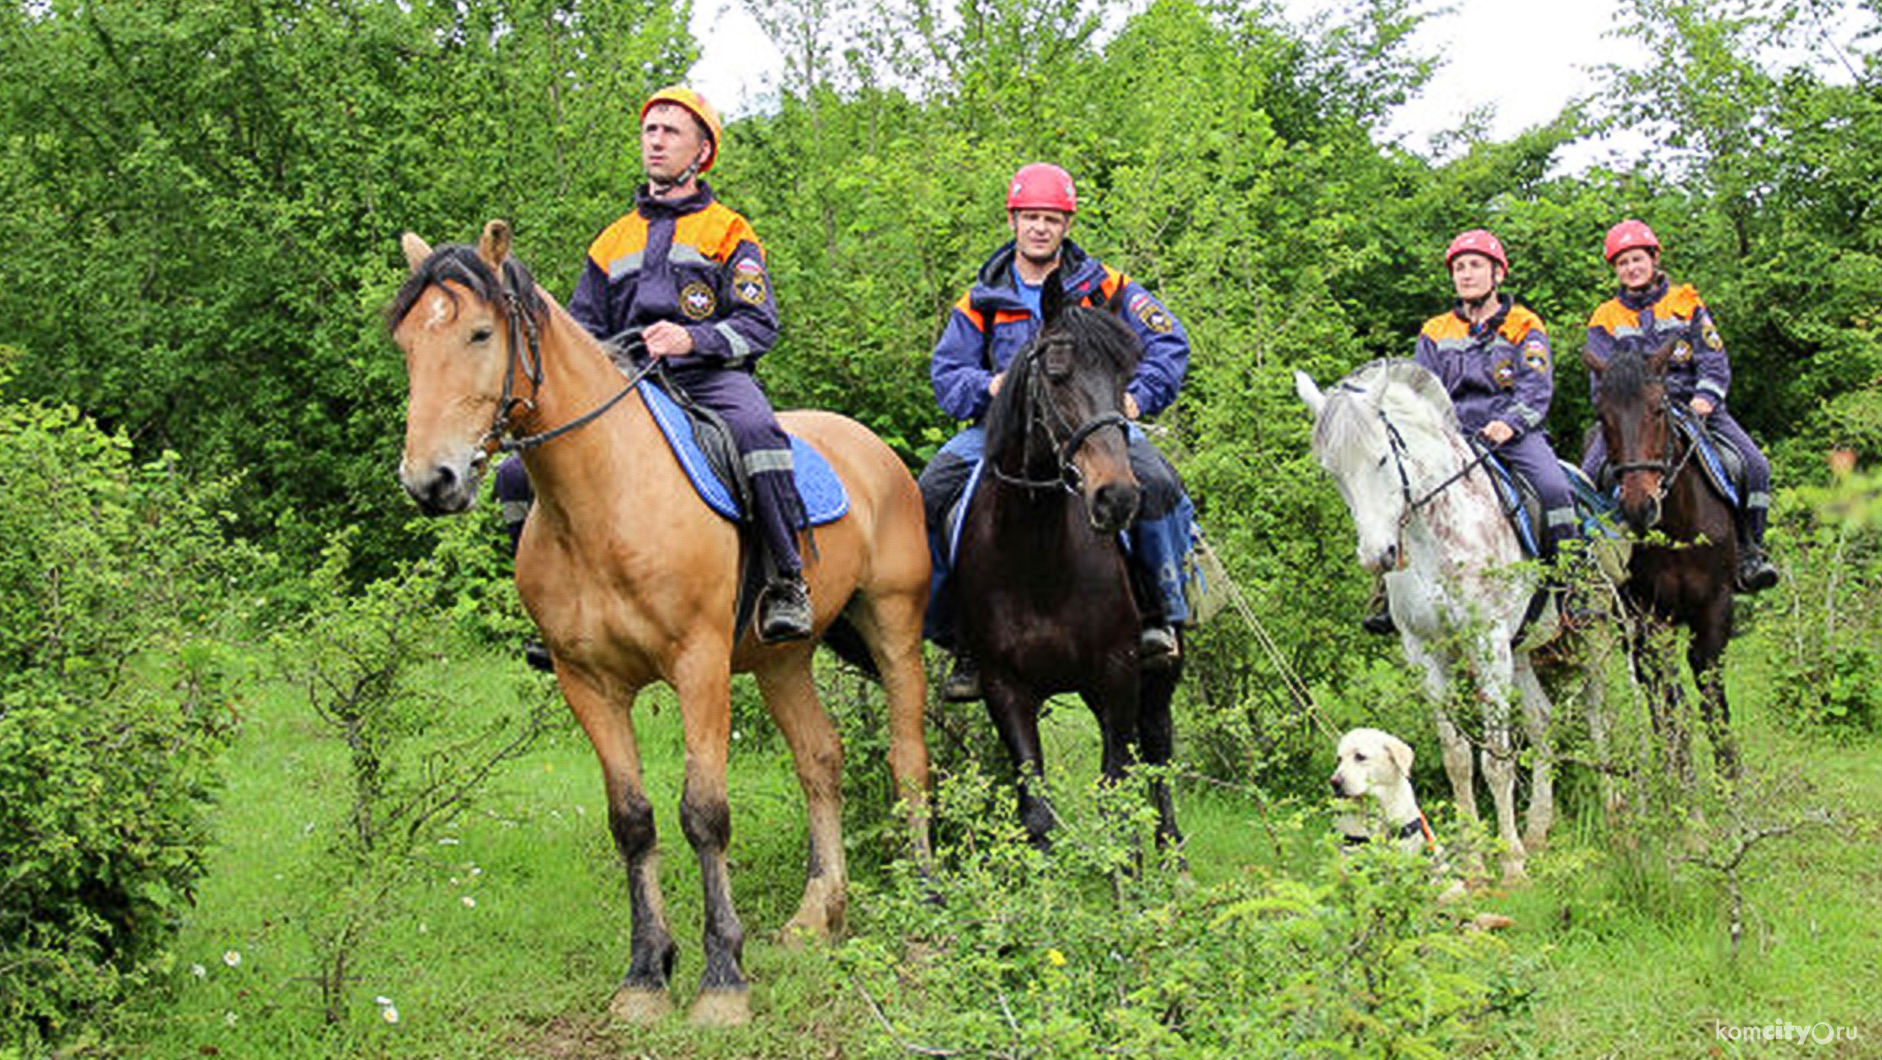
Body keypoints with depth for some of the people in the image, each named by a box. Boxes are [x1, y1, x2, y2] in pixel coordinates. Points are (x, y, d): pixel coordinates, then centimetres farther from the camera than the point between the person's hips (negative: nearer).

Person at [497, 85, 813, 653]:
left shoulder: (728, 232, 12)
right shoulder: (615, 240, 25)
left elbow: (759, 324, 0)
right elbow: (582, 325, 24)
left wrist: (692, 339, -20)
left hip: (710, 379, -5)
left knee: (756, 430, -41)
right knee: (518, 474, -11)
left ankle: (788, 582, -34)